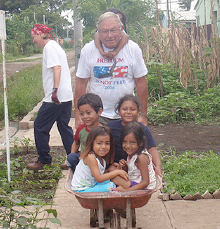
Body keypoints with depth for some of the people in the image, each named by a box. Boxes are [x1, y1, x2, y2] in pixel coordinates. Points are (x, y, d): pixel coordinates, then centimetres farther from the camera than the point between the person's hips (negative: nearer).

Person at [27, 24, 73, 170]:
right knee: (64, 127, 13)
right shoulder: (56, 46, 20)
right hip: (66, 96, 10)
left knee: (40, 127, 1)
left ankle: (44, 159, 8)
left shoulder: (49, 47, -9)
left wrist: (55, 90, -28)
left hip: (55, 97, -10)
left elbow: (57, 67, -22)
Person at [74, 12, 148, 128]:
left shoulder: (133, 49, -3)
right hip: (98, 116, 0)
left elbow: (141, 82, 2)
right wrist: (78, 115, -2)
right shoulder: (88, 50, -3)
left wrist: (143, 114, 1)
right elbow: (81, 83, 1)